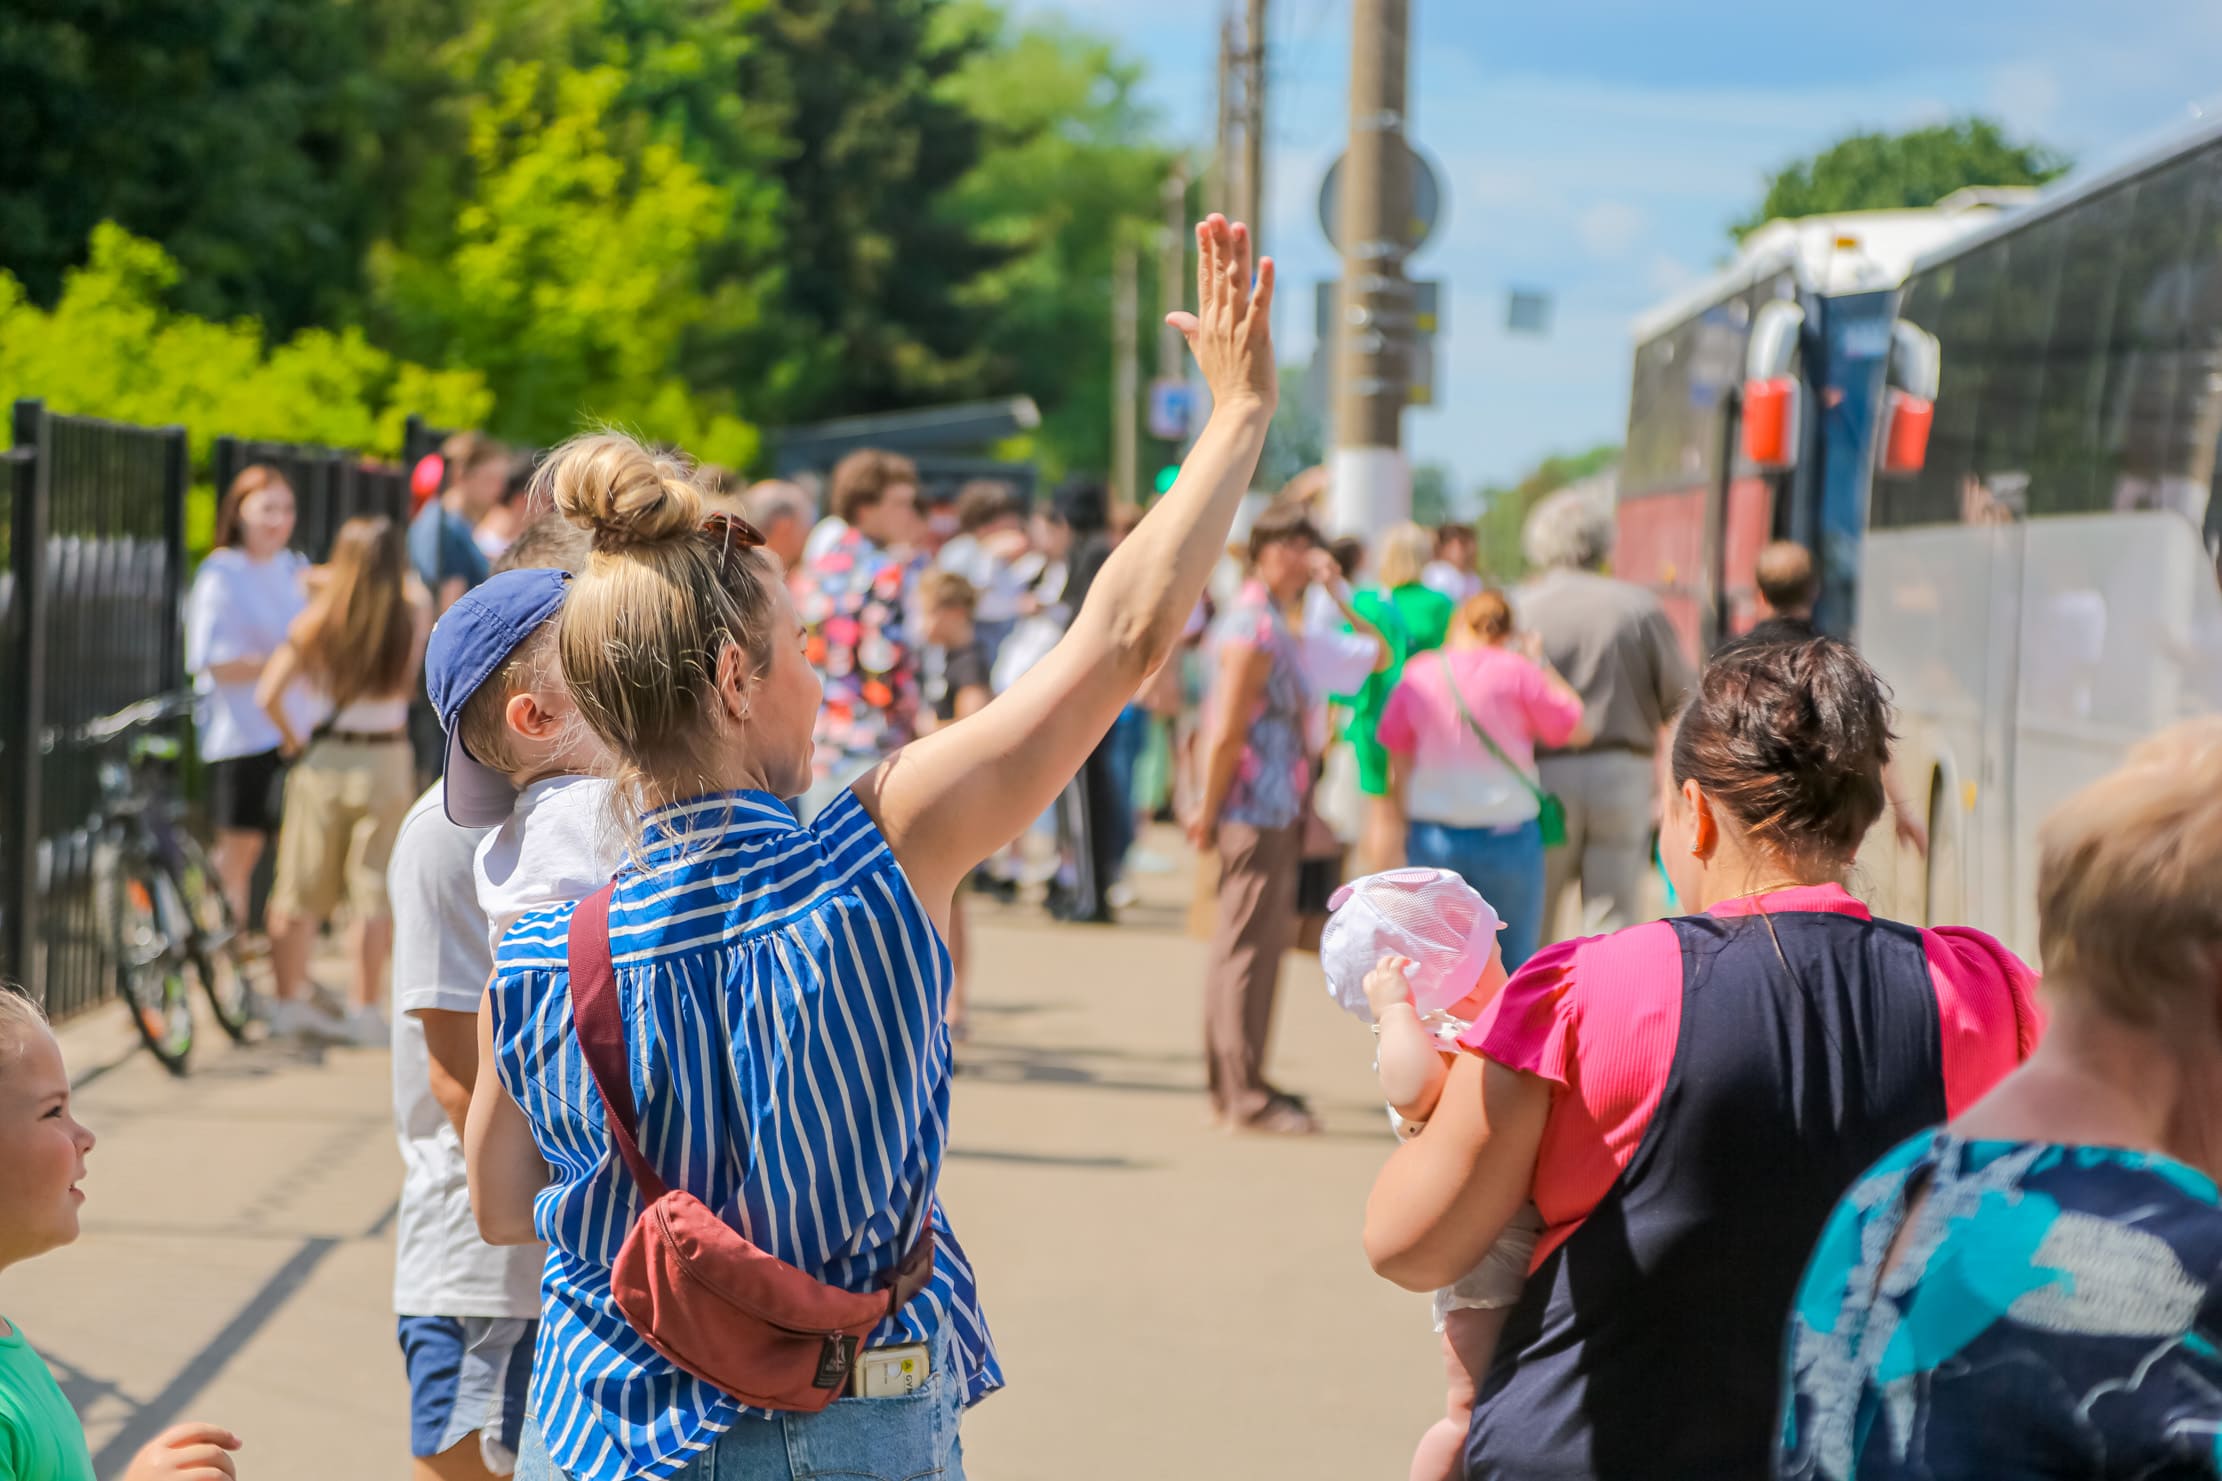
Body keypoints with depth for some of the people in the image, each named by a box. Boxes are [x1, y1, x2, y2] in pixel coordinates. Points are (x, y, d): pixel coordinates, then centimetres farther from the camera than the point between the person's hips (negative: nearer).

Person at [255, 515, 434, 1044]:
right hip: (386, 760, -1)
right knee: (376, 891, 6)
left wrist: (292, 739, 5)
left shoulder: (319, 619, -8)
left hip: (323, 758, 1)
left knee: (301, 890, 11)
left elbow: (268, 694, -10)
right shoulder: (412, 618, -7)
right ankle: (365, 1011, 6)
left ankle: (288, 1001, 15)